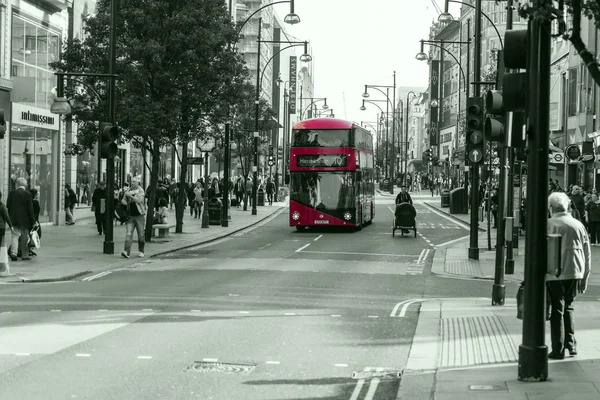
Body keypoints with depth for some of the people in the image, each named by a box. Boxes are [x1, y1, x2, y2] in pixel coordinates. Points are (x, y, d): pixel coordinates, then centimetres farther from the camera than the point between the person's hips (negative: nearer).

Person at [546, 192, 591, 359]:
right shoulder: (579, 225, 5)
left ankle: (558, 350, 6)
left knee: (557, 310, 4)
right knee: (568, 307, 20)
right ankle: (571, 344, 16)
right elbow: (587, 254, 10)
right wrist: (584, 278, 17)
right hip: (575, 272, 4)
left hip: (554, 274, -4)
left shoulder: (548, 225, -8)